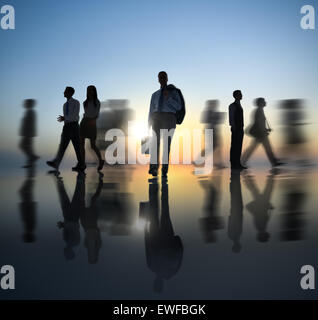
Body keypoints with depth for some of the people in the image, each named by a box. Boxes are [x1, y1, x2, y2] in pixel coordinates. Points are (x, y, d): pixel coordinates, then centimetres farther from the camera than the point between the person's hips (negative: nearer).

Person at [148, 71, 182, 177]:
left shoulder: (173, 92, 13)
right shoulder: (155, 95, 24)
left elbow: (179, 106, 0)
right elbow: (151, 110, 19)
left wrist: (168, 98, -12)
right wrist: (149, 124, 9)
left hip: (169, 118, -2)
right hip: (157, 118, 3)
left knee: (167, 143, -7)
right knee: (155, 142, -11)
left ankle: (164, 170, -5)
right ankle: (153, 168, -15)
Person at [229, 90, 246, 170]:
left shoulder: (239, 106, 18)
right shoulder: (232, 106, -8)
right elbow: (231, 118, -12)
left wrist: (242, 128, 17)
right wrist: (234, 128, -16)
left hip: (240, 129, 9)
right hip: (235, 129, -9)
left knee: (239, 146, 9)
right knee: (234, 146, -6)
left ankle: (238, 164, 14)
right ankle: (233, 164, -3)